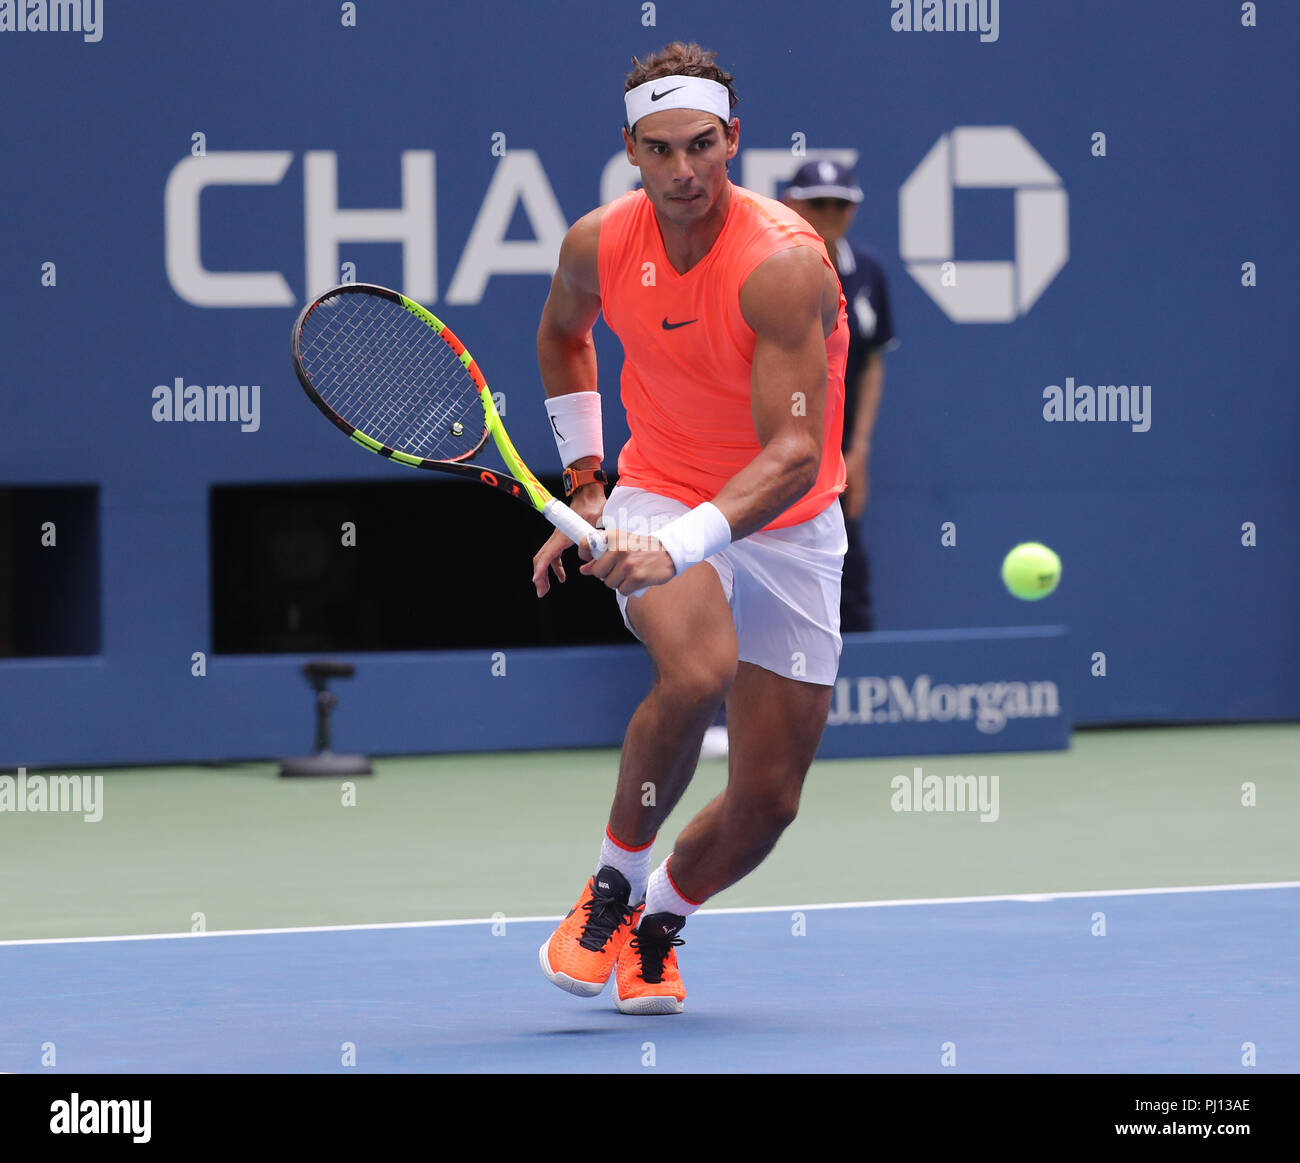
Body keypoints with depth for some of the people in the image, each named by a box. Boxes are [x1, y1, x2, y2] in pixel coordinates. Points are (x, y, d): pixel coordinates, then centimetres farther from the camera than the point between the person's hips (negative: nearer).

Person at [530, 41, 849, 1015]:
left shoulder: (784, 265, -25)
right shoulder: (599, 244, -10)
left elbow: (796, 456, -31)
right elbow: (563, 334, 17)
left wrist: (685, 543, -44)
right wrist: (583, 477, 11)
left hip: (785, 526, -1)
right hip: (659, 494, 1)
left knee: (768, 800, 0)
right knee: (696, 672, -33)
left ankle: (657, 927, 32)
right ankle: (614, 888, -11)